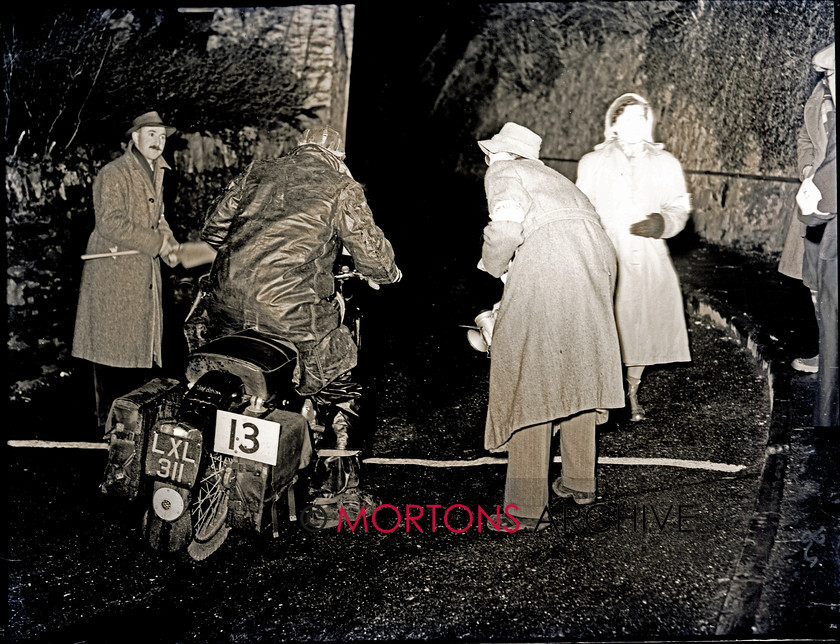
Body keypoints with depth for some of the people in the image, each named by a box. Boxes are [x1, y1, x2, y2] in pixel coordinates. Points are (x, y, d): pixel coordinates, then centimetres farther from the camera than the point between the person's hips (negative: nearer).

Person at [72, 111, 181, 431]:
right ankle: (109, 423, 6)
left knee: (143, 345, 10)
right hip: (114, 274, -8)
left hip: (145, 272, 8)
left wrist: (168, 243, 2)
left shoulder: (156, 172, 16)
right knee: (114, 346, -4)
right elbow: (111, 223, -20)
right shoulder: (114, 173, -11)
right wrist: (156, 243, -18)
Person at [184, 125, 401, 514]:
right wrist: (389, 273, 27)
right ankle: (334, 490, 16)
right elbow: (370, 250, 5)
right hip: (292, 314, -4)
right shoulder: (341, 188, 6)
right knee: (347, 392, 15)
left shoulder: (257, 173, 18)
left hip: (227, 304, 5)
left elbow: (212, 229, 20)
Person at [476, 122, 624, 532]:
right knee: (576, 374, 20)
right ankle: (580, 481, 32)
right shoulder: (552, 177, 34)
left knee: (528, 379, -2)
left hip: (547, 262, -8)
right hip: (597, 260, 8)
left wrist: (493, 266, 9)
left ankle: (526, 507, -1)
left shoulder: (503, 173, 10)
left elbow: (507, 226, -10)